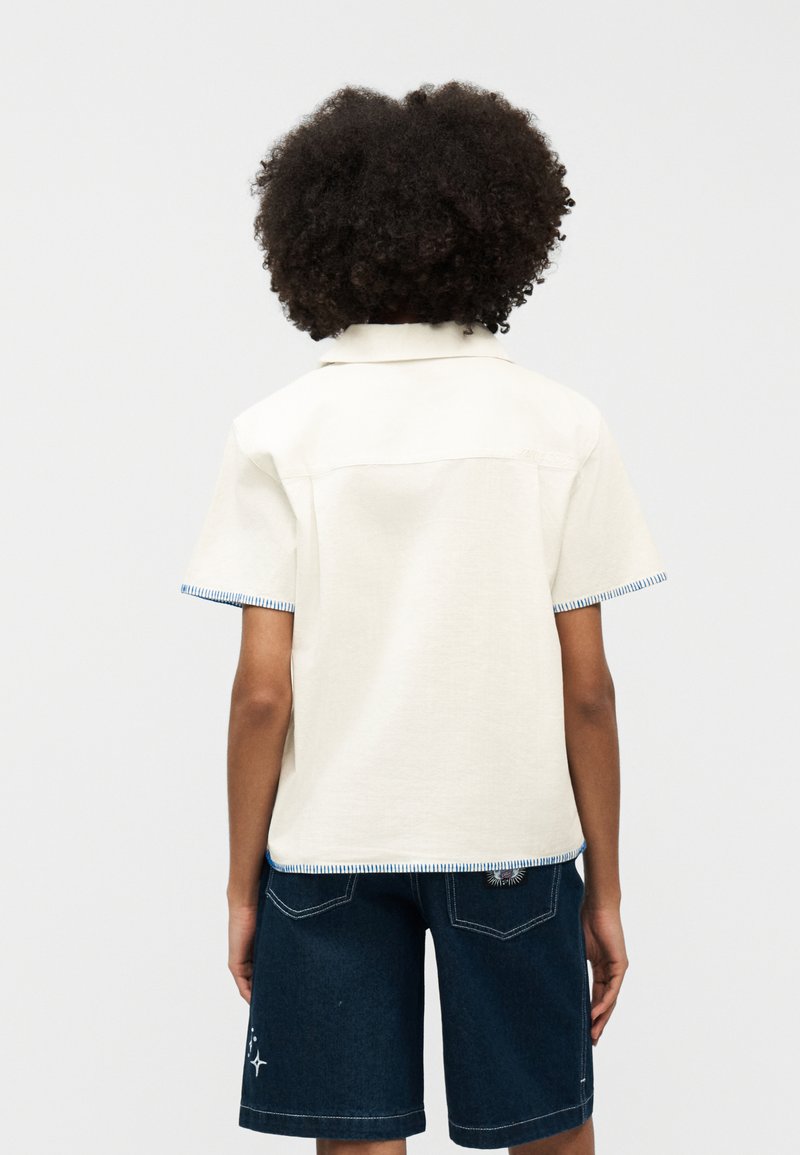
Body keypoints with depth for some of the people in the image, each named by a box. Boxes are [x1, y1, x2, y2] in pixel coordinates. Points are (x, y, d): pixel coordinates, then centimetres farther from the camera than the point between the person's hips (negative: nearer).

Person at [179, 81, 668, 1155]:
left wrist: (243, 883, 5)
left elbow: (264, 691, -6)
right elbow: (586, 687, -3)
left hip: (329, 846, 0)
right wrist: (604, 888, 6)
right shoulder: (562, 426, -3)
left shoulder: (278, 432, -4)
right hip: (514, 830, 0)